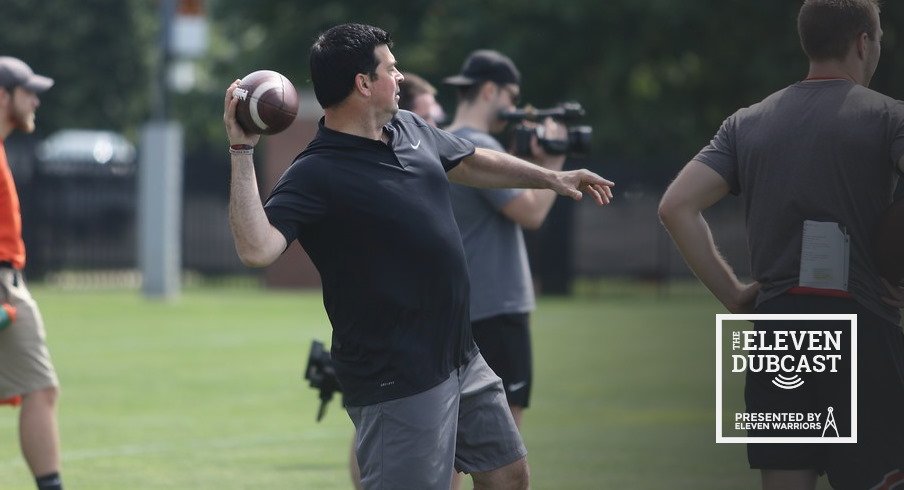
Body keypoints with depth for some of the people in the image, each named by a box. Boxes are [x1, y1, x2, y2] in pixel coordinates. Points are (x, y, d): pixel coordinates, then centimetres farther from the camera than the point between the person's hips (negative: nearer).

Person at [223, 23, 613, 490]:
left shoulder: (410, 128, 7)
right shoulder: (314, 175, -19)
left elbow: (472, 162, 26)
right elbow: (256, 248, -32)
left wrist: (551, 178, 30)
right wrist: (242, 152, -36)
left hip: (462, 358, 9)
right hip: (398, 384, -9)